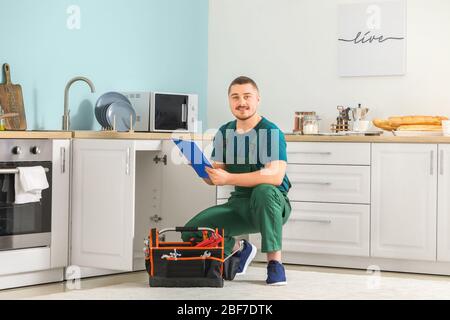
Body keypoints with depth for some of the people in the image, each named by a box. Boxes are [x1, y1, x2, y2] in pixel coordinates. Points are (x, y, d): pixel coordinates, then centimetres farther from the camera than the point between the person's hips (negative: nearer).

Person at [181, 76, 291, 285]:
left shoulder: (271, 132, -15)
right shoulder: (224, 133, 6)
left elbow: (275, 176, -31)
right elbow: (213, 179, 7)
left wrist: (228, 178, -36)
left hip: (272, 206, -6)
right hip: (239, 205, 6)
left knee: (264, 190, -40)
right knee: (191, 232, -12)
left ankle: (275, 262, -24)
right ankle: (239, 249, 18)